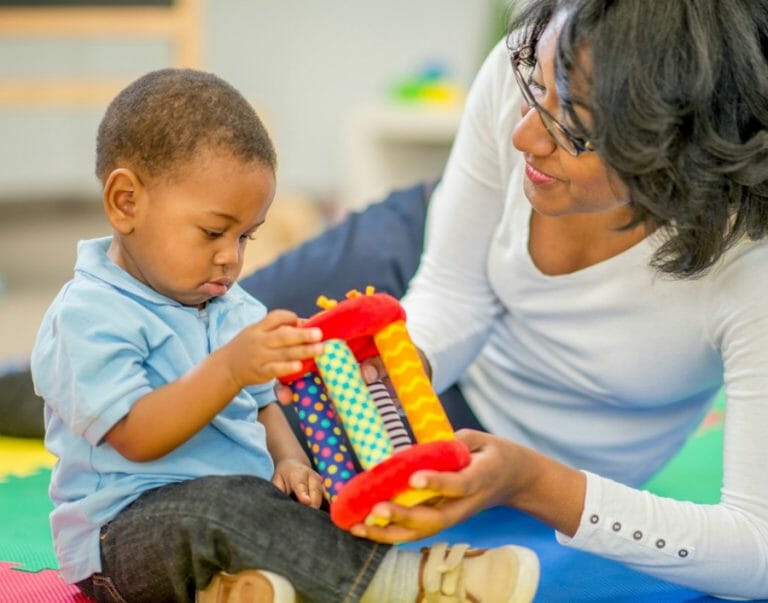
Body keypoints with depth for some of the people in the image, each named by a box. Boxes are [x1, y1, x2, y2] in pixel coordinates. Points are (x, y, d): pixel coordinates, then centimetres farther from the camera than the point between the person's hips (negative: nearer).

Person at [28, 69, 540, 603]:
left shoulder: (233, 309, 14)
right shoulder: (86, 317, -12)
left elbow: (262, 405, 20)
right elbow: (136, 438, -21)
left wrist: (290, 460, -3)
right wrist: (229, 368, -33)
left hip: (238, 500, 8)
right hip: (127, 532, -8)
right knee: (218, 502, -36)